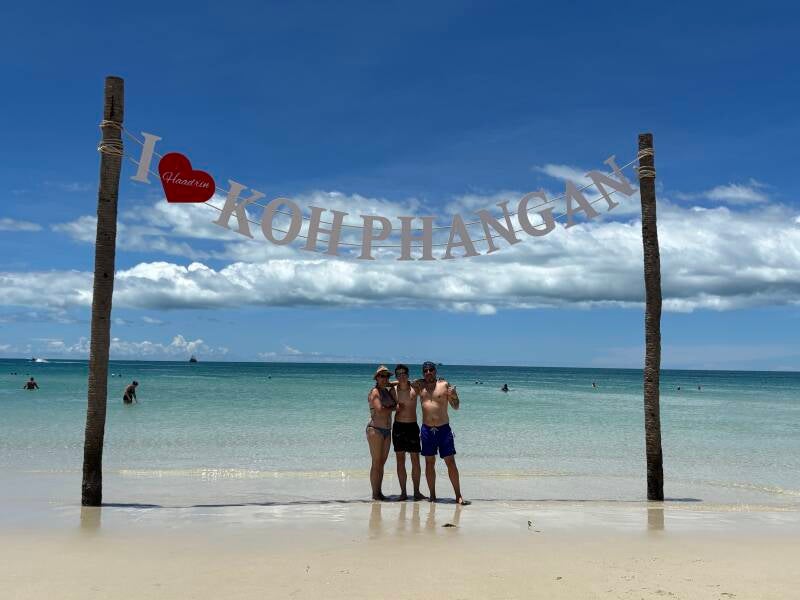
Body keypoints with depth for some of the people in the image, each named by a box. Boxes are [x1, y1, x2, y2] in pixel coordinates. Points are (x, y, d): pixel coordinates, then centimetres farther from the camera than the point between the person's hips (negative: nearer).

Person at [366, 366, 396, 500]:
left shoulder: (388, 391, 15)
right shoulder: (374, 392, -9)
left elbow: (397, 404, 7)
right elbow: (380, 410, -19)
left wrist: (392, 389, 3)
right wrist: (394, 408, -5)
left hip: (387, 430, 7)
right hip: (375, 429, -7)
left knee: (382, 463, 10)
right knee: (376, 463, -4)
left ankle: (379, 492, 16)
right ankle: (375, 493, 2)